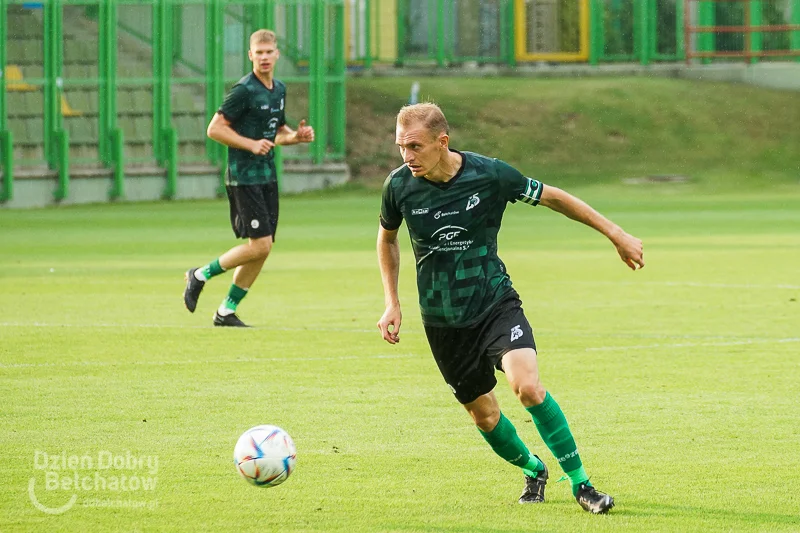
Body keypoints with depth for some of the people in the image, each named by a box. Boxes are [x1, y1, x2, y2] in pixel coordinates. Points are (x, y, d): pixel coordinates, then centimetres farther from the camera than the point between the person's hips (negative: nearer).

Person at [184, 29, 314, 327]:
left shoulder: (279, 90, 12)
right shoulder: (244, 90, -13)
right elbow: (215, 129, -13)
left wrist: (297, 136, 6)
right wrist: (251, 144, -21)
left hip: (268, 176, 8)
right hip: (244, 177, -8)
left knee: (262, 250, 5)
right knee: (260, 244, -13)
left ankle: (227, 311, 14)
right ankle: (201, 275, 5)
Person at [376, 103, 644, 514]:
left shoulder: (489, 174, -16)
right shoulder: (399, 186, -11)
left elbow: (553, 197, -1)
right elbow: (387, 238, 12)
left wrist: (616, 234, 3)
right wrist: (392, 302, 6)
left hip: (495, 304, -3)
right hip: (443, 321, 3)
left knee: (528, 386, -24)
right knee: (483, 413, 8)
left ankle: (580, 483, -11)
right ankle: (532, 469, 38)